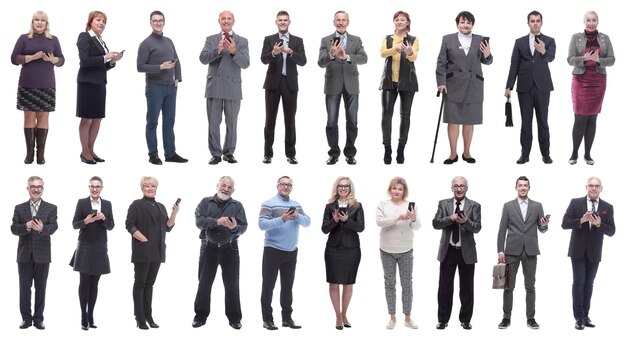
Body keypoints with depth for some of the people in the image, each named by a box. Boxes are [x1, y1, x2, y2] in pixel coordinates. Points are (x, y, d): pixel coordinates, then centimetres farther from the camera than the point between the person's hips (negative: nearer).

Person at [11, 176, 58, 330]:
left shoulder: (51, 208, 1)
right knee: (24, 288, 6)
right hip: (25, 254, 1)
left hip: (42, 255, -1)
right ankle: (26, 318, 15)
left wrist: (42, 228, -34)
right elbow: (14, 229, -4)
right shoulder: (19, 208, 5)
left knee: (41, 288, 5)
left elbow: (53, 227, -13)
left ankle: (38, 318, 14)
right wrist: (26, 226, -24)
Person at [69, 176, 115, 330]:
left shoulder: (107, 204, 6)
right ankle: (84, 317, -1)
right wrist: (86, 221, -22)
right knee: (85, 282, -4)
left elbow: (111, 226, 5)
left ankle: (90, 316, 11)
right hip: (85, 247, -3)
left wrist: (104, 218, -15)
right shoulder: (81, 202, -2)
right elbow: (74, 224, -3)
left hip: (100, 248, 3)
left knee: (94, 283, 6)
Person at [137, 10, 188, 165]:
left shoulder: (169, 41, 12)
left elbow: (176, 61, 21)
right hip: (155, 87, -6)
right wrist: (160, 67, -19)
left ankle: (170, 153, 13)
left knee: (169, 121, 8)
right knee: (152, 122, 1)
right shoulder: (146, 44, -6)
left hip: (171, 87, 6)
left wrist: (178, 78, 8)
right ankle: (153, 155, 6)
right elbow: (140, 66, -11)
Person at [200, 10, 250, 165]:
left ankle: (229, 152, 15)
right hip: (214, 87, 1)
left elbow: (245, 64, -6)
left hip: (233, 88, 0)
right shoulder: (211, 40, 9)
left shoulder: (242, 41, 5)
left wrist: (234, 51, -23)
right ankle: (216, 154, 7)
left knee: (231, 123, 6)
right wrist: (217, 50, -21)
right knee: (213, 123, 2)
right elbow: (203, 59, -5)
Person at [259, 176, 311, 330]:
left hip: (291, 252, 5)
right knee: (268, 285, 1)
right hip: (273, 250, -5)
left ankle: (287, 318, 19)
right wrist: (282, 219, -27)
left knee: (287, 286, 11)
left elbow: (307, 222, 4)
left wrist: (297, 216, -16)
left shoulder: (296, 205, 11)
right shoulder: (269, 204, -7)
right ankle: (267, 319, 6)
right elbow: (262, 224, -17)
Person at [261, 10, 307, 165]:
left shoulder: (298, 41, 5)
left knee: (290, 120, 3)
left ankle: (290, 154, 8)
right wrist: (274, 53, -30)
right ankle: (268, 153, 10)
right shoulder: (269, 39, 3)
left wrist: (291, 52, -25)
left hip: (290, 83, 0)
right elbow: (264, 59, -10)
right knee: (270, 119, 3)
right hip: (273, 83, 0)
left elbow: (303, 61, -6)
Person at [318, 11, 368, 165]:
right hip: (333, 85, -1)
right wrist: (331, 55, -30)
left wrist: (346, 57, -27)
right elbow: (321, 63, -9)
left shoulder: (356, 40, 5)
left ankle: (350, 153, 13)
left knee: (352, 121, 4)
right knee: (332, 121, 0)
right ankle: (334, 153, 10)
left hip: (351, 85, 1)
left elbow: (364, 58, -11)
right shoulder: (326, 40, 2)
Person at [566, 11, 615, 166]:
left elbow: (612, 59, 3)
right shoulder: (576, 37, 1)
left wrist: (599, 60, -16)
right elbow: (570, 59, -2)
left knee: (592, 118, 4)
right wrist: (585, 58, -20)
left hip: (598, 82, 2)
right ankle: (574, 153, 4)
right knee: (580, 118, -7)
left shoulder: (604, 38, 6)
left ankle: (587, 154, 10)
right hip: (581, 80, -2)